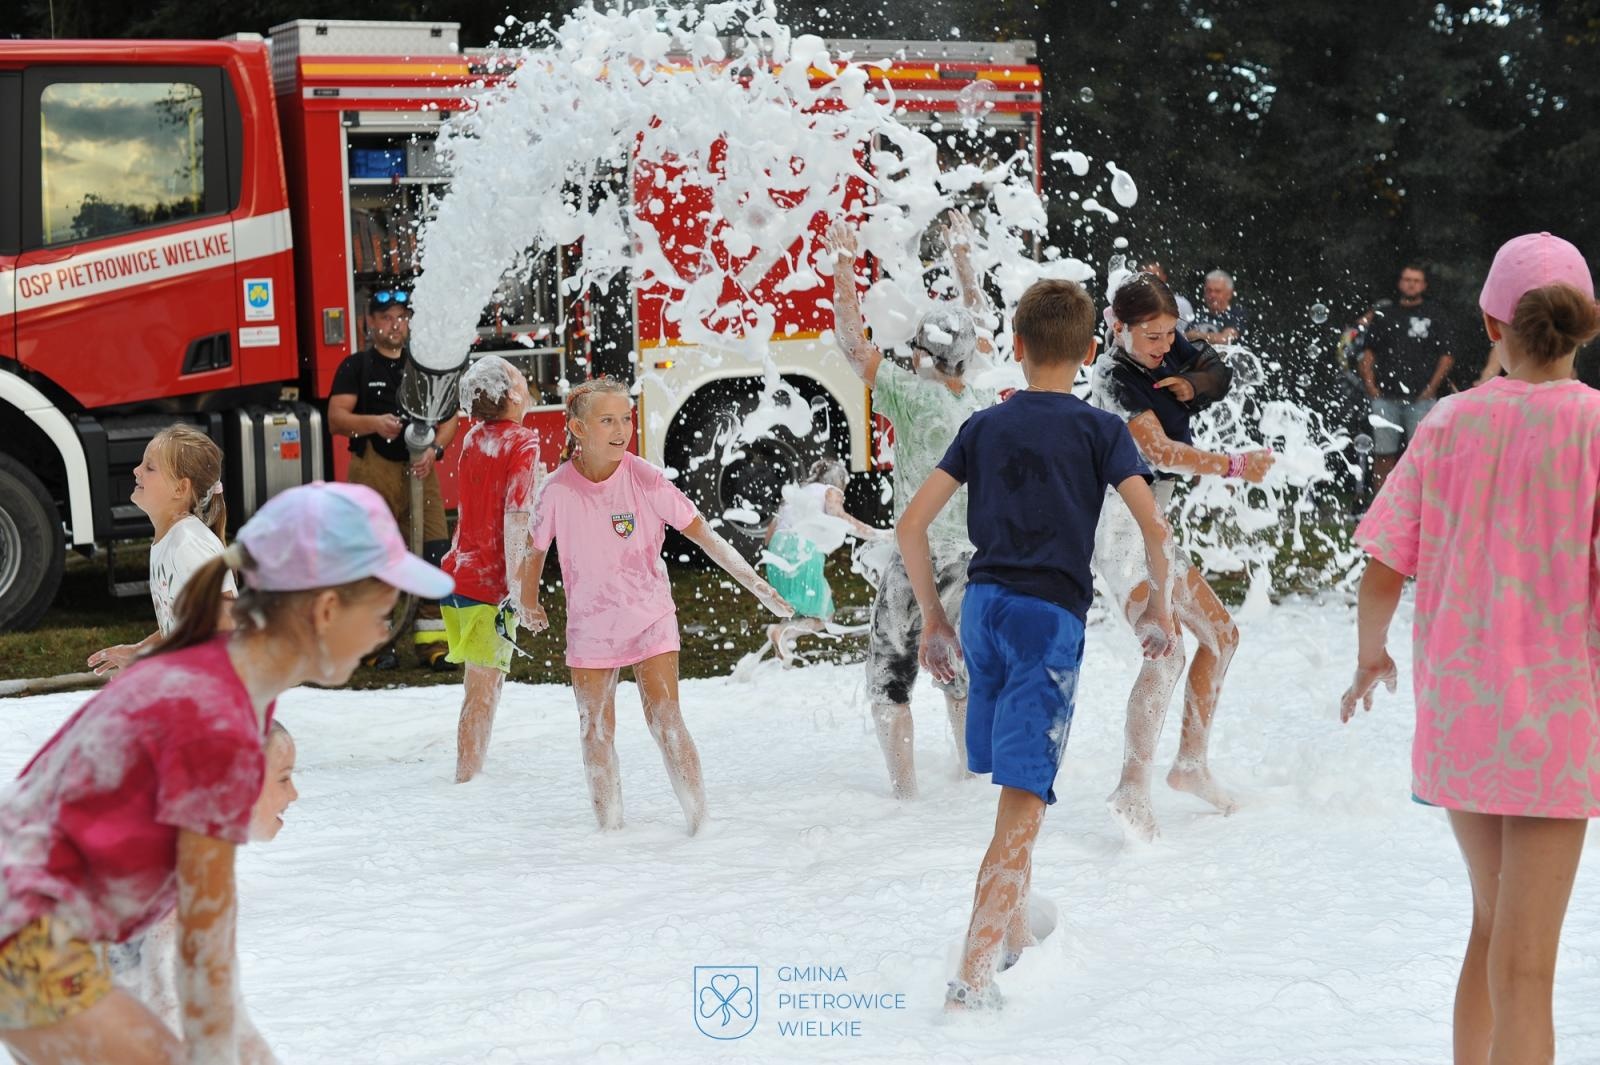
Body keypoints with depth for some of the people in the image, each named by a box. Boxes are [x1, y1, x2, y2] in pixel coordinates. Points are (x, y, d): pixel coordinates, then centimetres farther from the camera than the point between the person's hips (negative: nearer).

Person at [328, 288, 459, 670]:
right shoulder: (356, 367, 5)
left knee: (433, 550, -4)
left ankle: (431, 638, 2)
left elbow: (448, 417, 12)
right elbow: (336, 419, -4)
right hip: (372, 470, -3)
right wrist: (374, 423, -22)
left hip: (418, 469, 3)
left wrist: (434, 449, -7)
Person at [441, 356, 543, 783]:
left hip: (458, 571, 8)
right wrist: (515, 591, -21)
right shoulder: (523, 441, -12)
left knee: (483, 685, 20)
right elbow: (515, 518, -19)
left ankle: (470, 778, 27)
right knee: (483, 691, -3)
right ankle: (467, 778, -4)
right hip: (489, 583, -8)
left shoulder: (474, 437, 10)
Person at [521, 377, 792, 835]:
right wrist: (529, 604, 18)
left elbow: (702, 534, -13)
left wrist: (757, 585, -17)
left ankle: (700, 822, -4)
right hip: (590, 626, 2)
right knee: (596, 730, 7)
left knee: (665, 719, -11)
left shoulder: (645, 479, -16)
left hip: (650, 618, -2)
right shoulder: (557, 490, -12)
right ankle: (610, 829, 20)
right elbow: (536, 549, 6)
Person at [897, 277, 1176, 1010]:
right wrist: (1158, 607, 7)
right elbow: (1155, 529, -9)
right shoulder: (1100, 429, 2)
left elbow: (911, 525, 6)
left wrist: (934, 617, 15)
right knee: (1024, 804, -6)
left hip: (983, 608, 4)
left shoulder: (985, 426, 10)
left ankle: (1015, 932, 35)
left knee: (1013, 780, 23)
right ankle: (972, 977, -15)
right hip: (1051, 617, -4)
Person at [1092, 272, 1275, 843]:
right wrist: (1234, 466, -33)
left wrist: (1192, 383, -3)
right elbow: (1160, 452, -28)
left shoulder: (1169, 352, 7)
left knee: (1221, 633, 17)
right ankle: (1133, 789, -28)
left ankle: (1191, 763, 27)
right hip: (1121, 521, -10)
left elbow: (1220, 375, 20)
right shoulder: (1115, 377, -17)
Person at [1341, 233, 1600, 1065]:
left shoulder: (1448, 423, -1)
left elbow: (1382, 575, 0)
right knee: (1524, 965, 0)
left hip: (1454, 708, 4)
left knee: (1491, 923, 23)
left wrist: (1370, 657, 19)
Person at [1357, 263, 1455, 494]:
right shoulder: (1383, 314, 15)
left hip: (1420, 399, -2)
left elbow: (1447, 357, 6)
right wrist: (1371, 387, 2)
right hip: (1385, 397, 2)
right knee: (1383, 455, -1)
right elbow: (1368, 354, 15)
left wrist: (1430, 389, -3)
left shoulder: (1435, 315, 10)